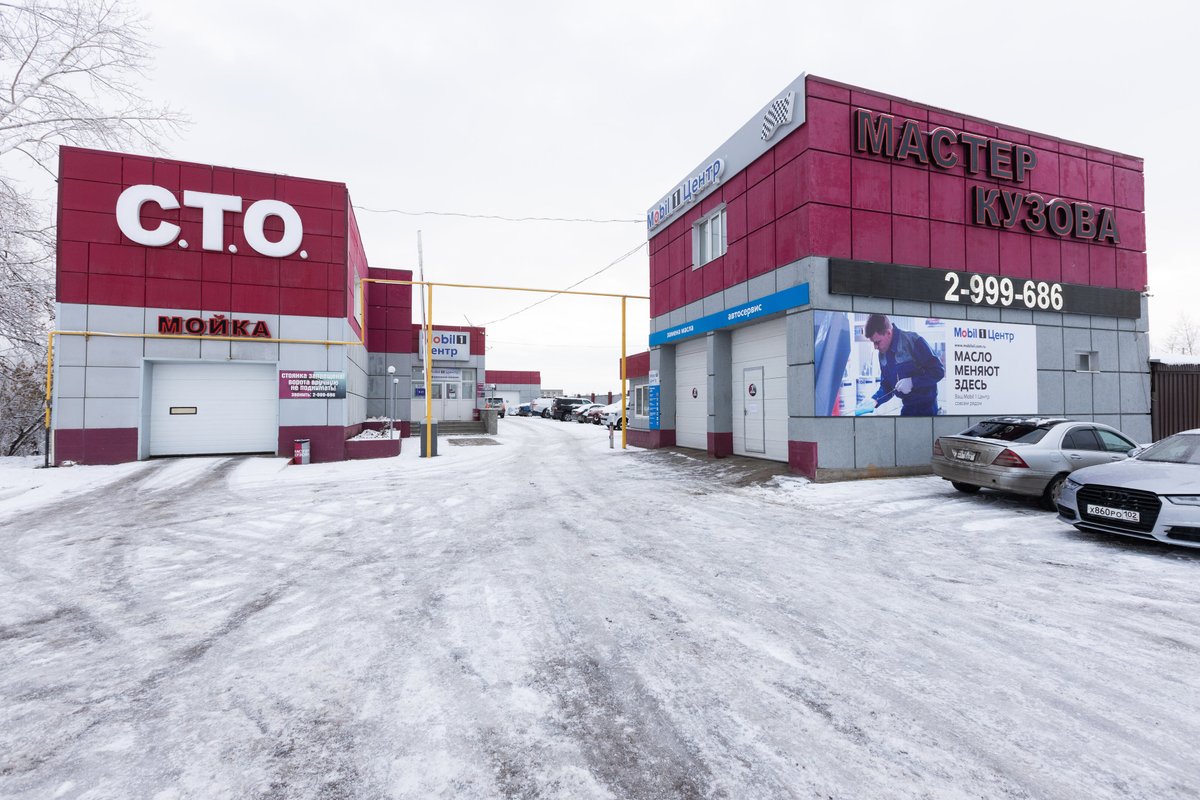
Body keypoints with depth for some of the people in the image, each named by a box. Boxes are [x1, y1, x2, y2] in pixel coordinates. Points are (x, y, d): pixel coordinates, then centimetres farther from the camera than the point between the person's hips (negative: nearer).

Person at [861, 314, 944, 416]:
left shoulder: (912, 340, -18)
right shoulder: (882, 354, 2)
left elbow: (938, 371, -16)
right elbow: (886, 386, 8)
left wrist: (912, 382, -26)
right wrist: (875, 400, -10)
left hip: (926, 405, -6)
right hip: (906, 407, 6)